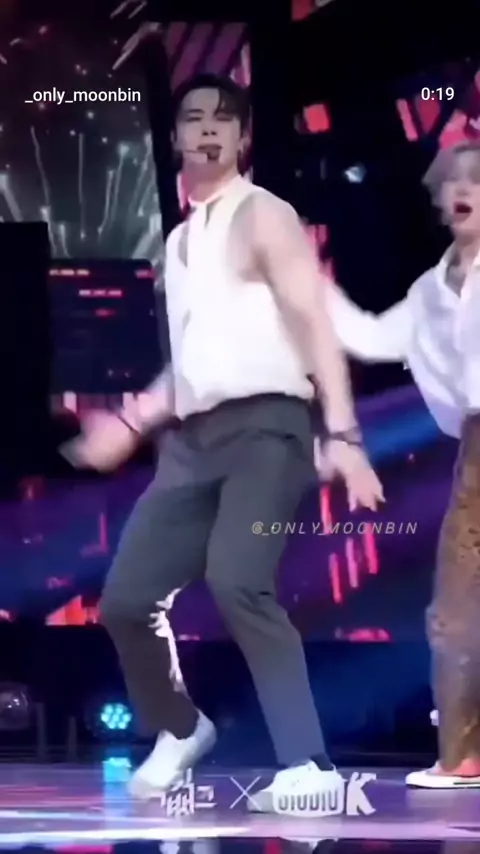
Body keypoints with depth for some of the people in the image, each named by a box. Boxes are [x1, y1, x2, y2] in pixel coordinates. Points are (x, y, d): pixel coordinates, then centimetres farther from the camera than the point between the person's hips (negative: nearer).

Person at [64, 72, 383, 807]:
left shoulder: (264, 217, -1)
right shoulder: (180, 241, 21)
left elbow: (314, 324, -11)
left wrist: (343, 433, -21)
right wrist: (131, 422, 21)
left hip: (264, 427, -7)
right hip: (194, 439, 7)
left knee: (236, 583, -29)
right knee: (127, 600, 3)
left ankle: (308, 765, -27)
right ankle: (179, 731, 30)